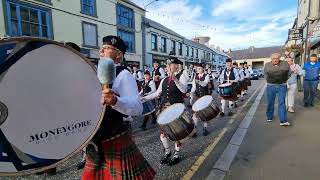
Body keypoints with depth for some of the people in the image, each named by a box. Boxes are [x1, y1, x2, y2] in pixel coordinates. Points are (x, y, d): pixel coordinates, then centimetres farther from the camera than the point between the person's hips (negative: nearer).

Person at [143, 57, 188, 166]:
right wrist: (144, 98, 9)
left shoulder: (181, 77, -3)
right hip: (165, 108, 5)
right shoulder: (164, 80, 12)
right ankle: (167, 152, 36)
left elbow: (184, 89, -21)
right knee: (162, 132, 9)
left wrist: (175, 79, -34)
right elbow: (157, 93, 16)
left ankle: (176, 154, 29)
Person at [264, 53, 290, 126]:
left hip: (282, 86, 0)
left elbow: (288, 73, 11)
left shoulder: (285, 64, 2)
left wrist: (283, 81, 8)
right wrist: (270, 82, 7)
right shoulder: (267, 65, 0)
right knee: (270, 103, 9)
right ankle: (269, 117, 25)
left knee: (281, 103, -5)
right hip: (270, 86, 0)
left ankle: (283, 121, -4)